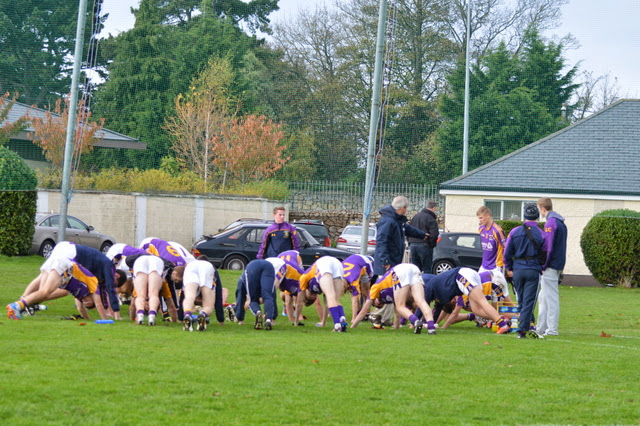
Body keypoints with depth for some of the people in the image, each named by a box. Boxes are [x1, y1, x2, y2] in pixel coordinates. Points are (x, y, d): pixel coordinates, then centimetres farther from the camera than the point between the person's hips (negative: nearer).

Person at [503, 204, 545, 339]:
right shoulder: (540, 234, -3)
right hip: (533, 271, -2)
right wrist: (542, 268, 15)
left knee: (521, 301, 14)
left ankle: (525, 327, 17)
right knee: (528, 301, -2)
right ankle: (523, 329, -8)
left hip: (518, 270, 2)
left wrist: (510, 268, 17)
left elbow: (507, 253, 4)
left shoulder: (514, 232, 2)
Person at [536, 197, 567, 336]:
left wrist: (543, 266, -14)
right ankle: (541, 327, 21)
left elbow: (548, 247, -19)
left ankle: (552, 329, -4)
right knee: (543, 298, 16)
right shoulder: (561, 223, 15)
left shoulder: (551, 223, -15)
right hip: (558, 265, 10)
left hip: (550, 266, -10)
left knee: (551, 297, -6)